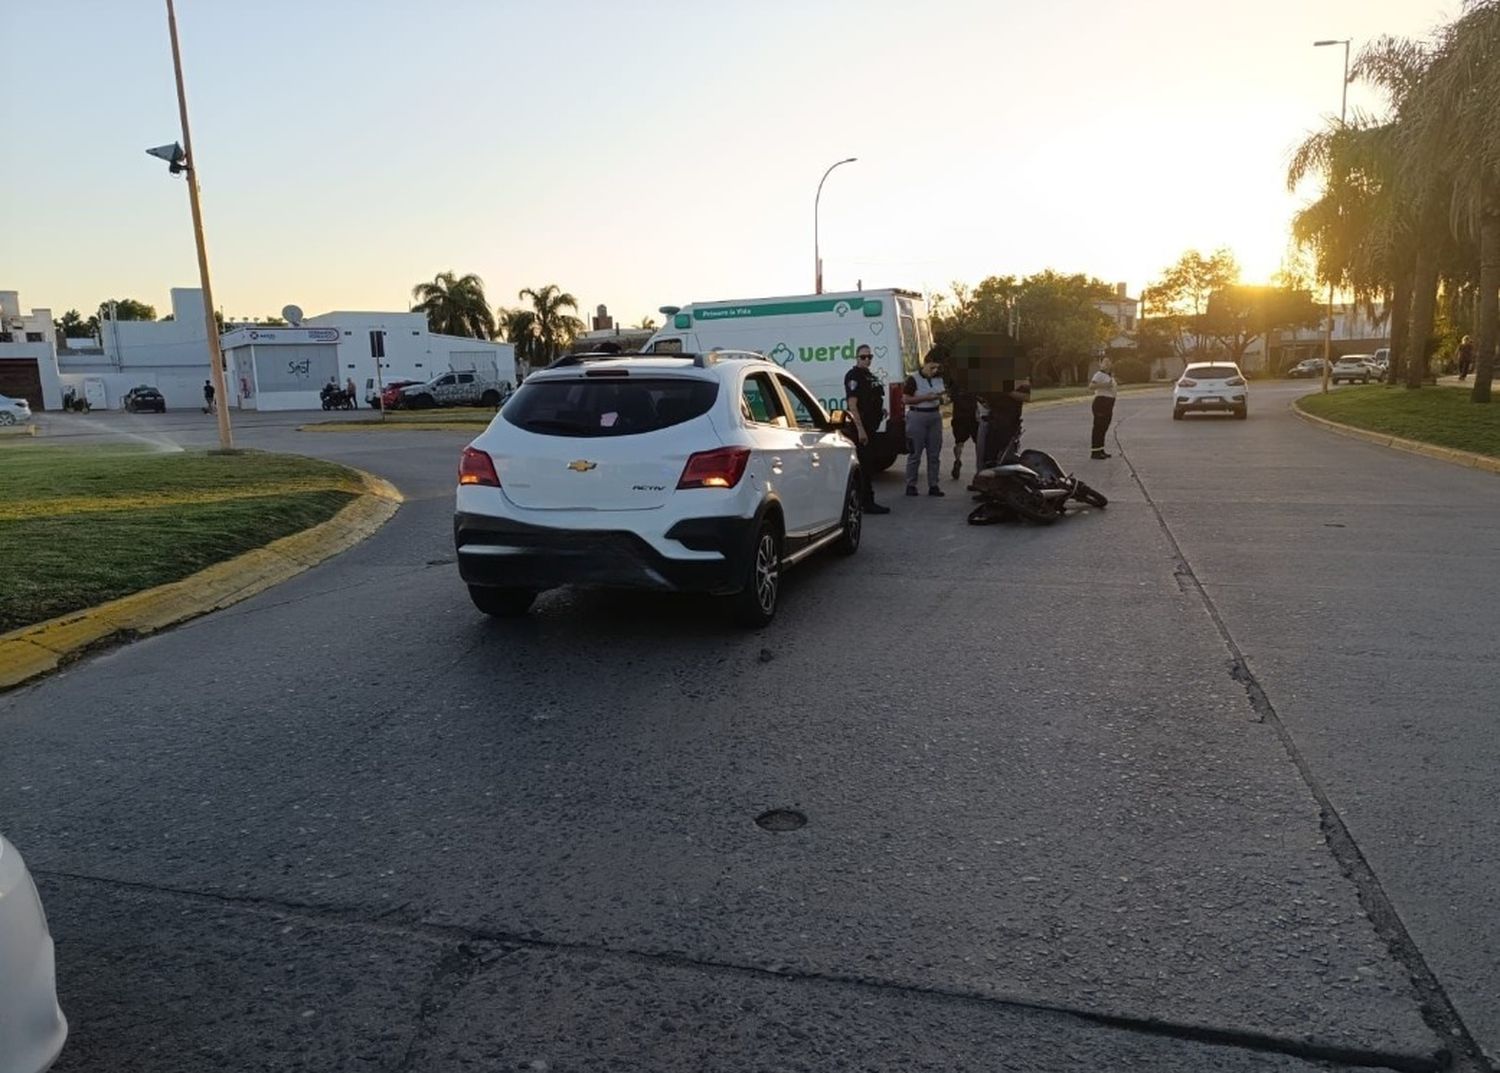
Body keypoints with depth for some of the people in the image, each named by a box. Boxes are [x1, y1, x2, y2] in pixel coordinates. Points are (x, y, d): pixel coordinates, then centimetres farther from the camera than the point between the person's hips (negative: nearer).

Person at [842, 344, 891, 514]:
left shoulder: (870, 376, 17)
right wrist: (860, 429, -24)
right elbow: (852, 405, -19)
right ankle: (868, 502, -9)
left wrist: (880, 410, 15)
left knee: (867, 464, 15)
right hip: (861, 426, -10)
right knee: (864, 464, -10)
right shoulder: (853, 376, -12)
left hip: (871, 426, 10)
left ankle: (861, 499, 24)